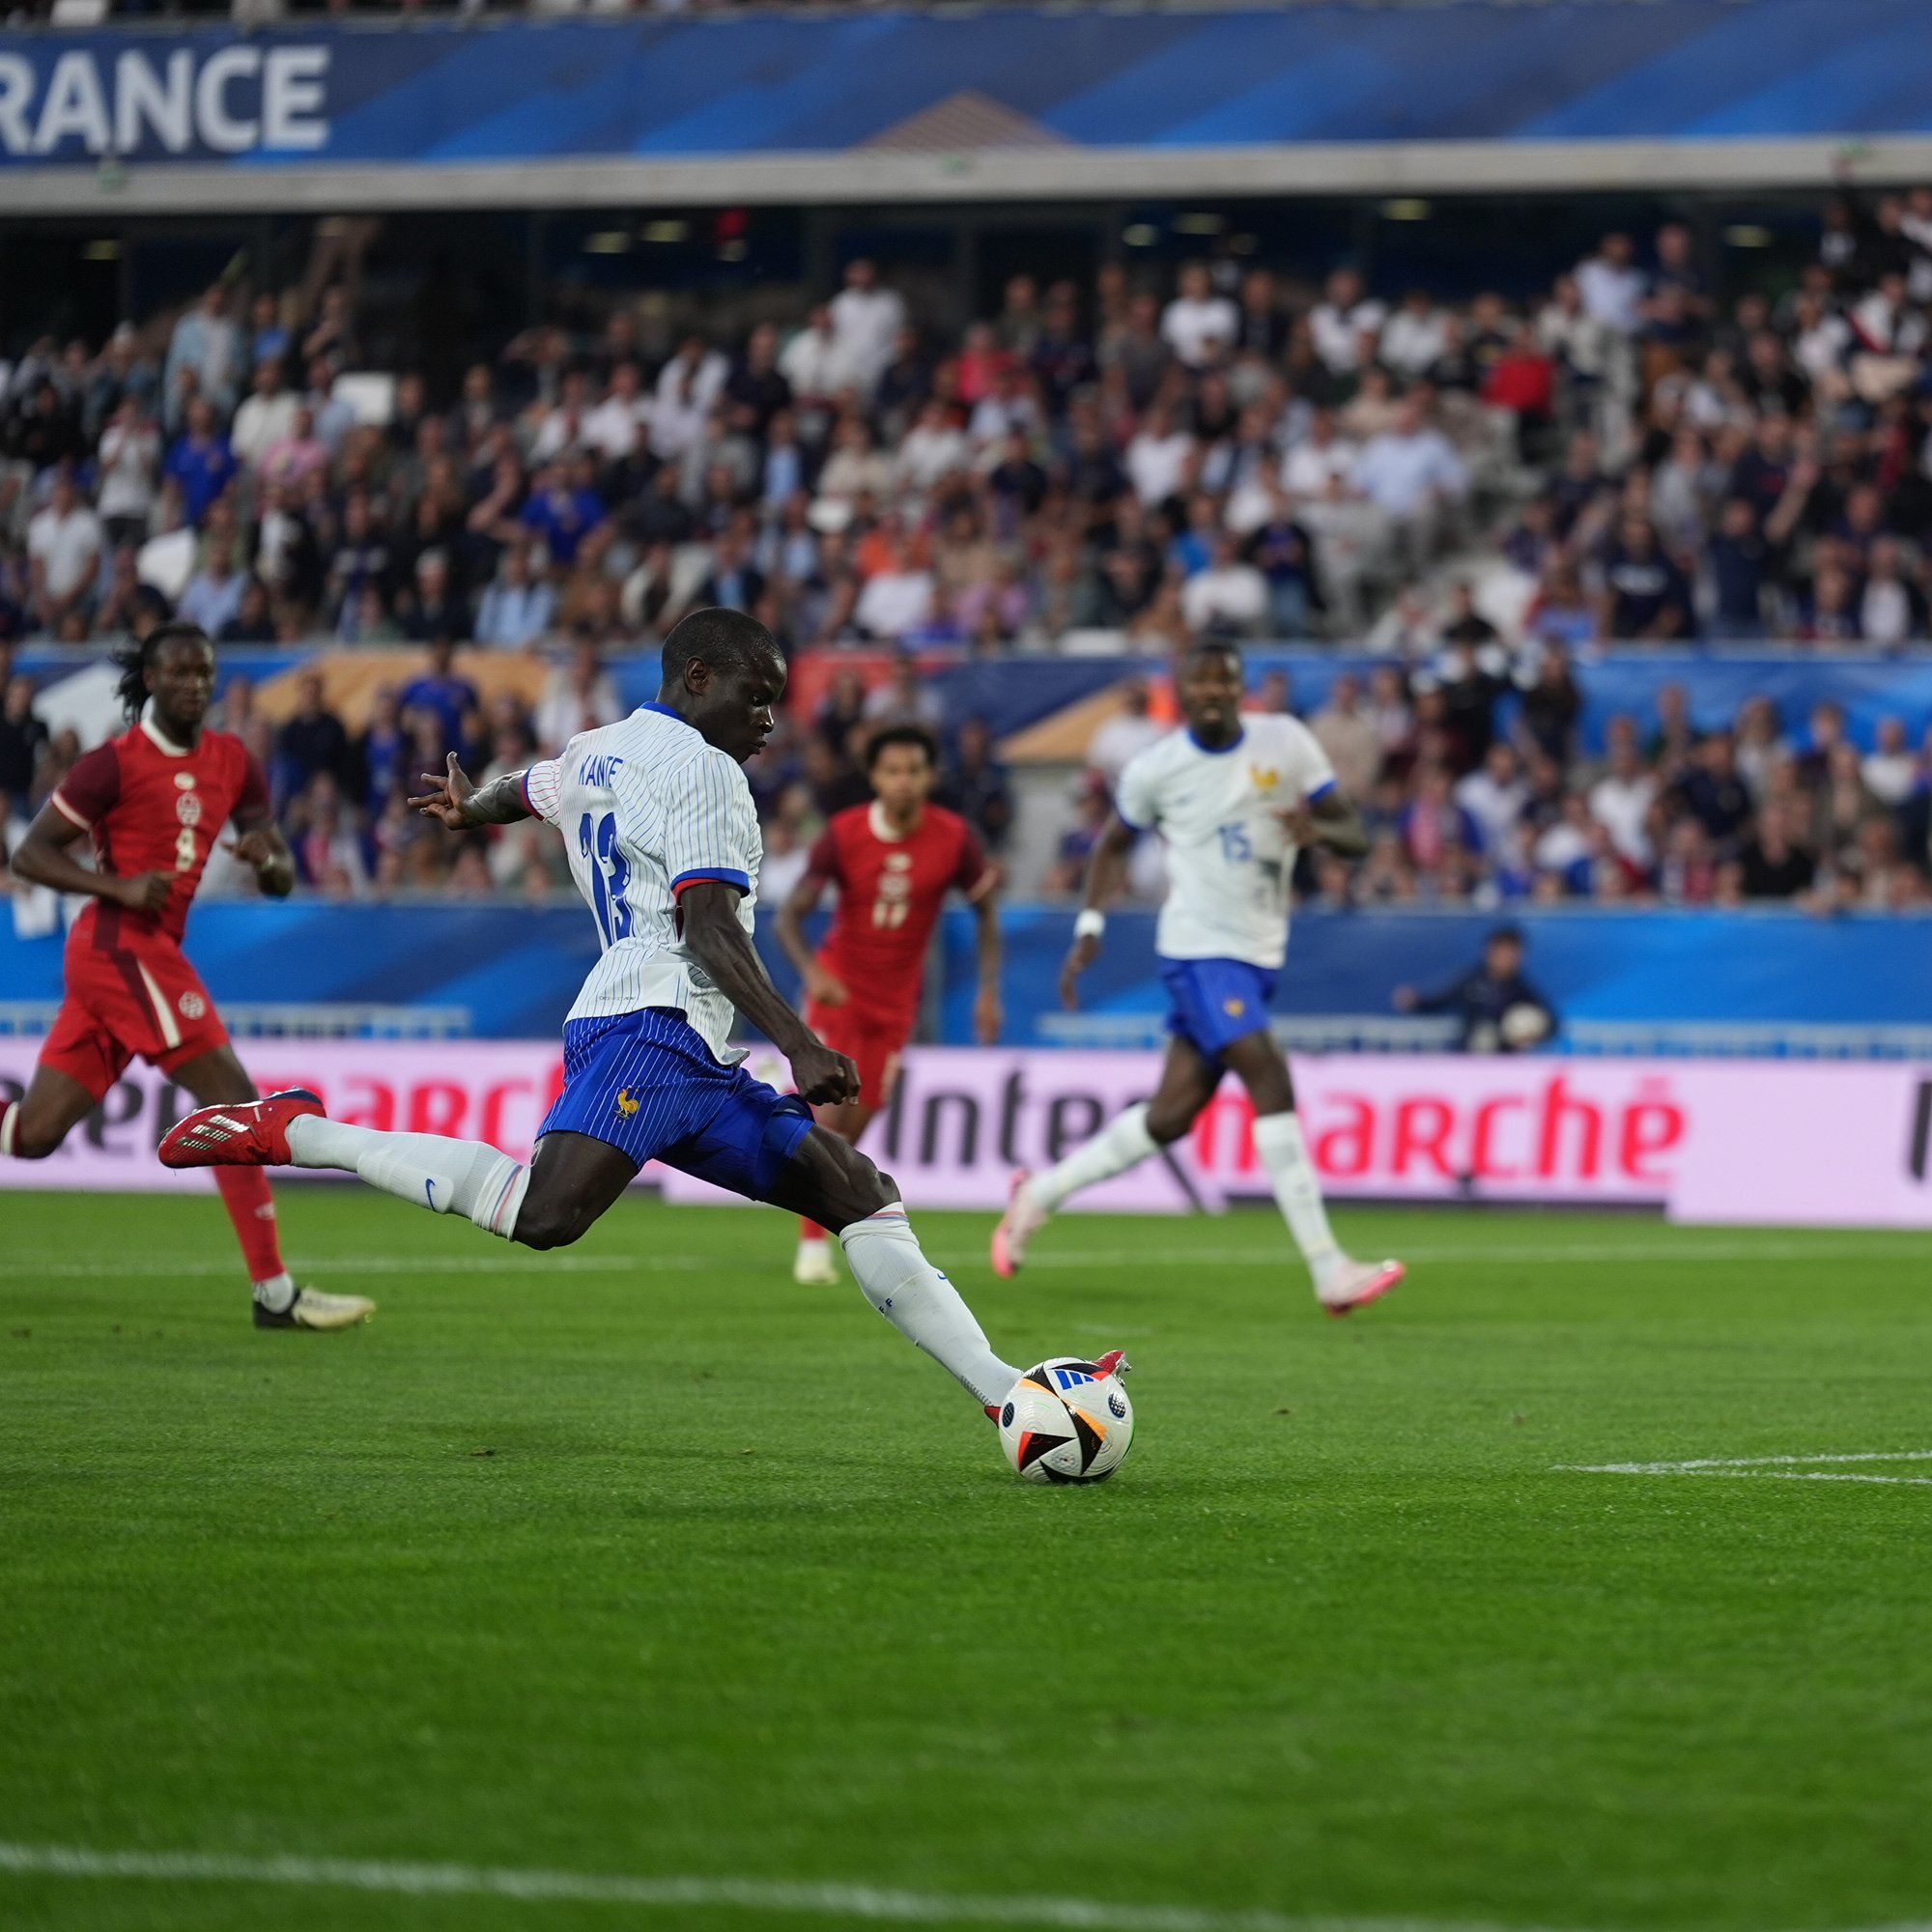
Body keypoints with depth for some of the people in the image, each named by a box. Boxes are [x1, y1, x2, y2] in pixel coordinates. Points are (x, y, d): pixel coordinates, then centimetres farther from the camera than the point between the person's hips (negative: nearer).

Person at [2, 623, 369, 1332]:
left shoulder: (230, 762, 13)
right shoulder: (116, 764, -8)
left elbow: (283, 881, 15)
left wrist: (268, 859, -9)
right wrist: (120, 887, -21)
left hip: (148, 954, 8)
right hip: (120, 946, -8)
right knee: (234, 1100, -12)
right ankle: (274, 1293, -12)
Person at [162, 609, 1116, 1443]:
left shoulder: (594, 753, 25)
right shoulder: (701, 769, -4)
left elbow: (526, 790, 48)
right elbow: (708, 926, -16)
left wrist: (466, 808, 73)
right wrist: (801, 1046, -23)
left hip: (695, 1064, 11)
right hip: (651, 1029, -11)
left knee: (861, 1194, 6)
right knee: (543, 1212, -30)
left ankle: (1002, 1389, -1)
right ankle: (293, 1134, -16)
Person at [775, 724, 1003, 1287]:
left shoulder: (955, 838, -11)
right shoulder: (844, 835, -16)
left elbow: (985, 911, 3)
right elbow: (790, 916, -16)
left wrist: (988, 992, -5)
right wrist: (812, 971, -36)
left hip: (896, 998, 2)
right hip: (838, 987, -2)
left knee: (855, 1123, 3)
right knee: (830, 1116, -13)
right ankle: (813, 1244, -2)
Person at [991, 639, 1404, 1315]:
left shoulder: (1286, 742, 1)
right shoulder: (1155, 769, -3)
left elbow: (1355, 834, 3)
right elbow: (1113, 845, 14)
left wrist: (1318, 828, -20)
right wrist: (1090, 928, 5)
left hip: (1258, 955, 4)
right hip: (1199, 950, -4)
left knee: (1170, 1117, 6)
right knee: (1272, 1082, -20)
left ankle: (1041, 1193, 28)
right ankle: (1329, 1271, -21)